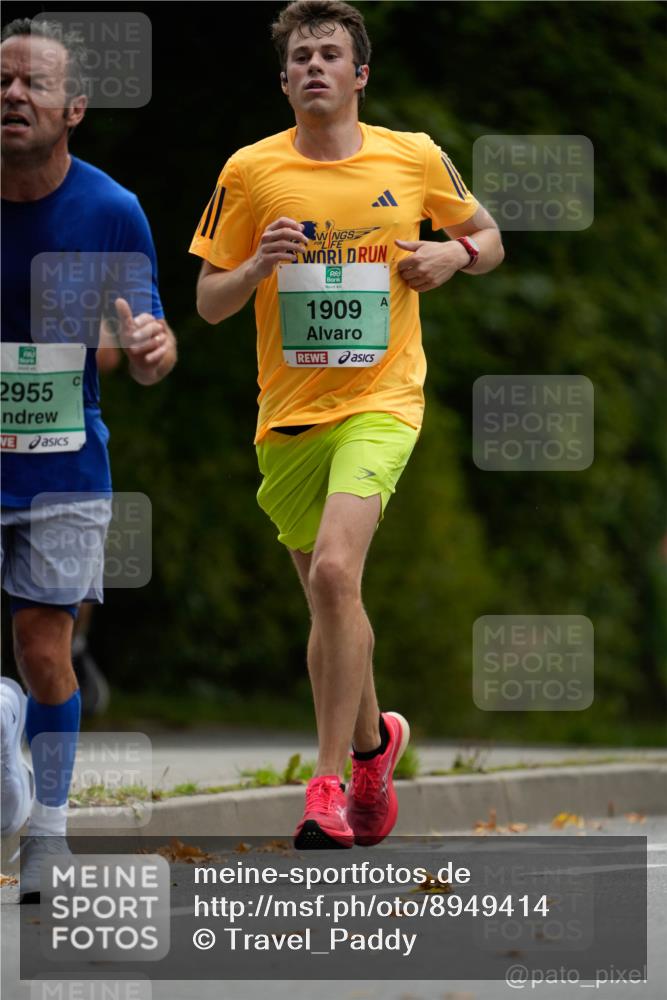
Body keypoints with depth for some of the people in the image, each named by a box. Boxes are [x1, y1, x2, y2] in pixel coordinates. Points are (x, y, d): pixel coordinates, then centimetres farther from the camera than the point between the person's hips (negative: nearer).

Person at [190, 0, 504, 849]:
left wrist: (454, 254, -6)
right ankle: (372, 743, 38)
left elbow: (487, 237, 16)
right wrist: (257, 268, -16)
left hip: (380, 402, -3)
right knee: (327, 603, 11)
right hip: (288, 415, 3)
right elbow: (208, 303, 5)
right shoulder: (251, 172, 1)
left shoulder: (415, 159, 1)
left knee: (335, 571, -23)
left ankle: (329, 783, -19)